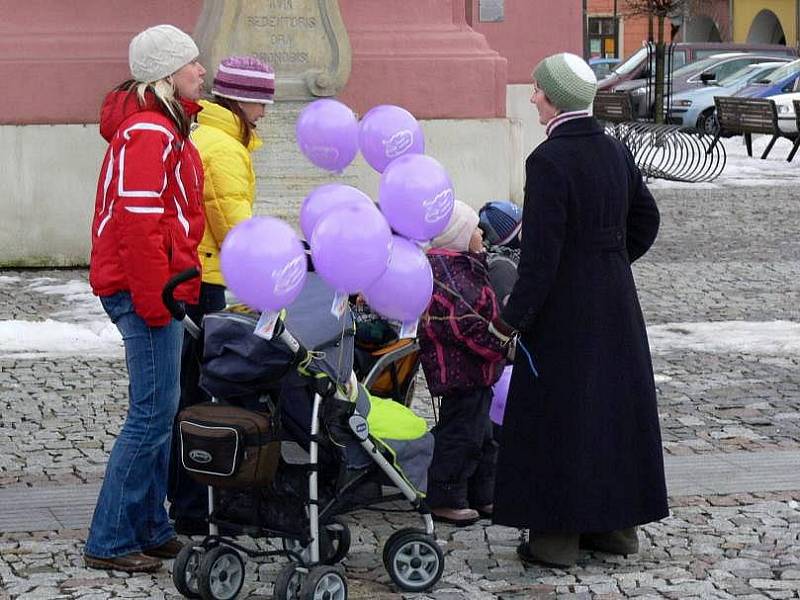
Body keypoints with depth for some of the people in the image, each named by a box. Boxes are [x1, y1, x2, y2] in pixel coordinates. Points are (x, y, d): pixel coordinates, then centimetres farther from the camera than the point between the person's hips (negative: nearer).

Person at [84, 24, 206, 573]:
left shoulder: (164, 126, 18)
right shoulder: (150, 131, -16)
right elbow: (137, 221, -22)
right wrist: (155, 298, -21)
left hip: (155, 291, 11)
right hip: (148, 289, -11)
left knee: (157, 410, 14)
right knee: (153, 413, -8)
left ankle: (150, 529, 22)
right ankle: (110, 542, -3)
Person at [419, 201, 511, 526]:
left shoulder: (464, 264, 16)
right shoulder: (443, 268, -18)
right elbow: (461, 321, -23)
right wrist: (500, 347, -20)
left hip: (478, 369, 11)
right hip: (459, 368, -11)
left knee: (481, 434, 17)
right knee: (460, 434, -6)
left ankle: (482, 497, 25)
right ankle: (445, 499, 1)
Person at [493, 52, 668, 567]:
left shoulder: (548, 162, -19)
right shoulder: (615, 151, 4)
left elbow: (541, 253, -20)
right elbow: (646, 220, 14)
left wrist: (513, 319, -14)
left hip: (564, 308, -7)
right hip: (616, 301, 7)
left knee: (557, 414, 3)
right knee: (615, 403, 16)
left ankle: (557, 537, 8)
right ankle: (618, 524, 26)